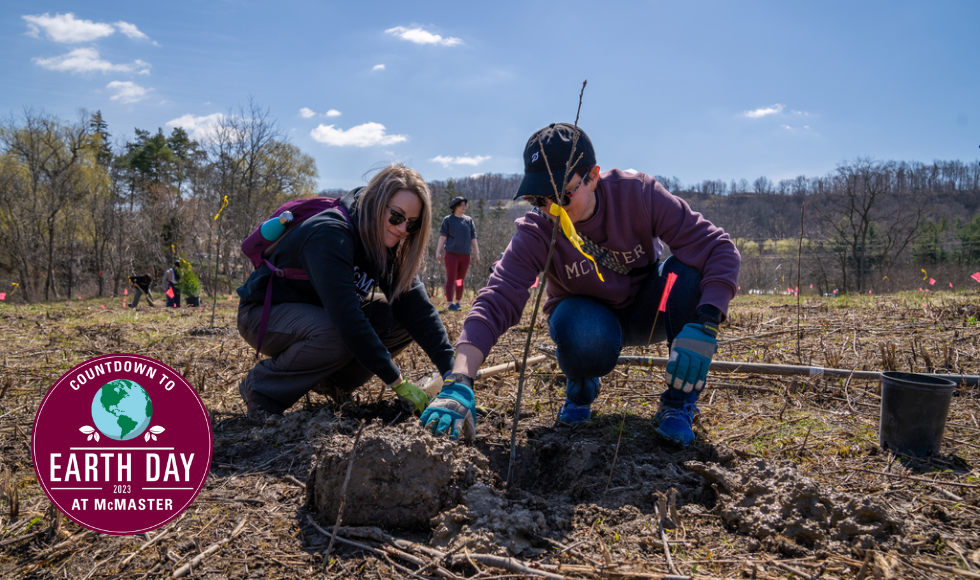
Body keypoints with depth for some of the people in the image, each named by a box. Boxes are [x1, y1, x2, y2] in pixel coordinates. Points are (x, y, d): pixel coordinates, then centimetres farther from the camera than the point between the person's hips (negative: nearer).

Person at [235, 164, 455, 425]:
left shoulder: (387, 246, -6)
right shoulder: (330, 235, -31)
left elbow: (417, 306, -13)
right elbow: (347, 318, -38)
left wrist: (451, 370, -23)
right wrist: (397, 382, -36)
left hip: (318, 311, 8)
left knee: (404, 318, -12)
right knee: (337, 335, -38)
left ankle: (331, 381, 3)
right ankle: (260, 386, -13)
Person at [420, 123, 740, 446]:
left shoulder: (637, 193, -25)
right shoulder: (535, 234, -24)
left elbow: (718, 248, -27)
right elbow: (497, 302, -35)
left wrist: (703, 325, -43)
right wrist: (459, 383, -50)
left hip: (647, 312, 1)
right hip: (590, 319, -1)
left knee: (686, 272, -31)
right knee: (583, 336, -38)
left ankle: (679, 402, -13)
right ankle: (581, 389, 2)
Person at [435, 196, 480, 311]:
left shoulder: (469, 220, 11)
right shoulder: (448, 220, 1)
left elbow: (473, 238, 13)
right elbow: (443, 237, -1)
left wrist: (477, 253, 11)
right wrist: (438, 251, -8)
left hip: (465, 255, 4)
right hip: (451, 253, -4)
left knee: (461, 280, 9)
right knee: (451, 279, -3)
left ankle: (457, 303, 18)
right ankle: (450, 303, -1)